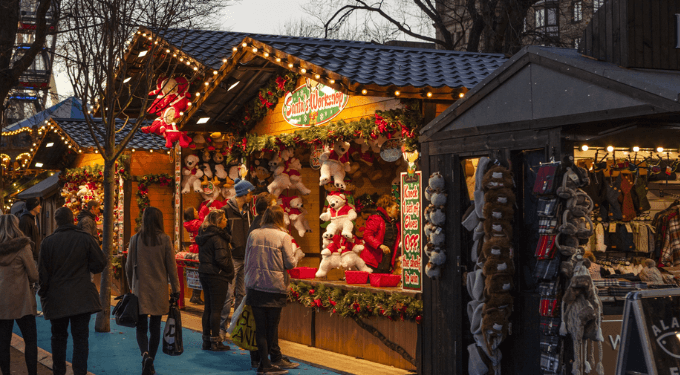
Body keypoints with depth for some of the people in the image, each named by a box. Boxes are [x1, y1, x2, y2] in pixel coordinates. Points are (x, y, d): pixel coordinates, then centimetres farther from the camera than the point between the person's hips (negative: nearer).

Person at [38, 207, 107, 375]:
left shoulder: (47, 242, -5)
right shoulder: (85, 239, -7)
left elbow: (42, 272, -2)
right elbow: (100, 264, -4)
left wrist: (43, 294, 10)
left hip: (56, 298, 1)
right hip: (81, 298, -1)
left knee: (58, 337, 16)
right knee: (81, 338, 2)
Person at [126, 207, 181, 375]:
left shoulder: (135, 239, -3)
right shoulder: (165, 239, -6)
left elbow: (129, 266, 4)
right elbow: (171, 267, -3)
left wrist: (131, 285, 19)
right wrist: (175, 289, 5)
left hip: (140, 290, 0)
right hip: (159, 291, 0)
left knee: (141, 328, 6)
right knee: (155, 328, 11)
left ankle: (145, 354, -21)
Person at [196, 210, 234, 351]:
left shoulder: (203, 235, 11)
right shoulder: (218, 237, -16)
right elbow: (221, 259, -21)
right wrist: (230, 270, -7)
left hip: (204, 274, 8)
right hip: (217, 276, -8)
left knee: (208, 308, 13)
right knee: (216, 309, -2)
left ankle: (206, 341, 17)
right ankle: (215, 342, 1)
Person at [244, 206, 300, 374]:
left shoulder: (253, 235, 6)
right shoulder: (283, 237, -6)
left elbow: (247, 261, 11)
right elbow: (290, 263, -7)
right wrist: (295, 259, 16)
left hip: (255, 285, 3)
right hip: (275, 285, -3)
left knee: (260, 326, 5)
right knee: (272, 325, 6)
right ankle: (275, 359, 13)